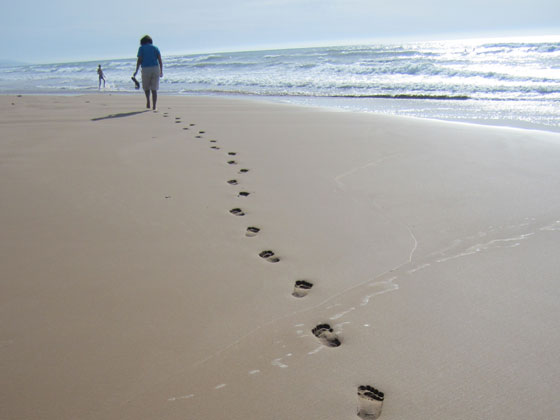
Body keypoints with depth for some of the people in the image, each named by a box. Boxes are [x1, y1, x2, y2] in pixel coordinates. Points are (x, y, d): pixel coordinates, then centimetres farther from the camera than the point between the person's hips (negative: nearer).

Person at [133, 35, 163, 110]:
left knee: (146, 87, 19)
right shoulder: (155, 48, 13)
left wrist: (136, 71, 2)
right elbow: (160, 60, 4)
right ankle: (154, 107, -1)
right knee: (154, 89, 6)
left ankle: (148, 100, -6)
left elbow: (139, 60, -3)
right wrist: (161, 72, 7)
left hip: (145, 69, -2)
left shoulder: (141, 48, 7)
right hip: (155, 68, 2)